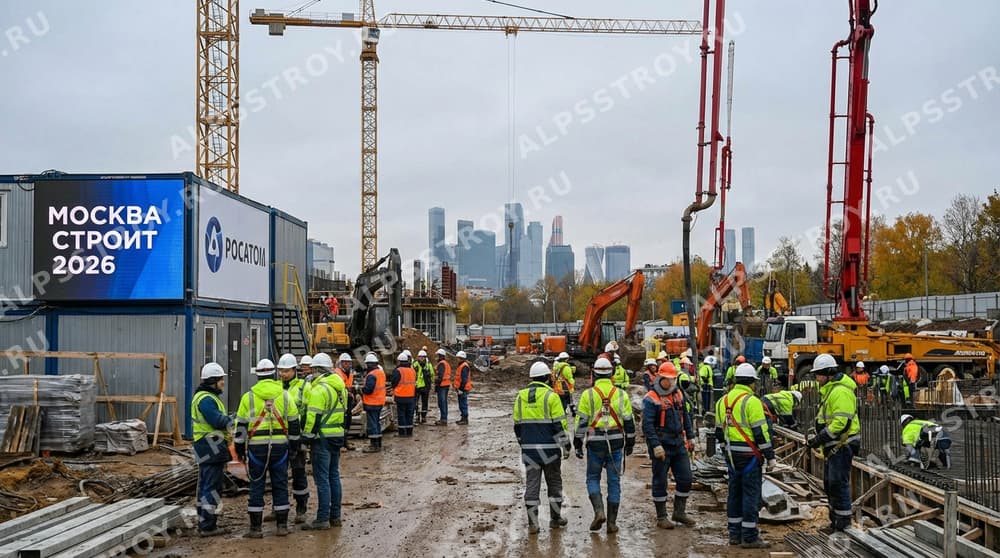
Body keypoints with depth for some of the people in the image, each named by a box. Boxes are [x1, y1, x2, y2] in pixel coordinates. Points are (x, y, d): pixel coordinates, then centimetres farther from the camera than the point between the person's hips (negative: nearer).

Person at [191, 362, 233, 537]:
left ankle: (203, 522, 25)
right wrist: (233, 419, -14)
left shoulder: (208, 397, 18)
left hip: (208, 448, 11)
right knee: (212, 487, -8)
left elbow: (219, 419, 16)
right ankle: (207, 526, -6)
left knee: (205, 486, 16)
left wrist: (228, 420, 0)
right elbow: (218, 421, -25)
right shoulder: (206, 399, -17)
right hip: (211, 448, -11)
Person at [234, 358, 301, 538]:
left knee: (256, 487, 5)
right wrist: (294, 448, 14)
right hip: (280, 446, 1)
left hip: (257, 447, -1)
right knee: (280, 486, 9)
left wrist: (240, 449, 11)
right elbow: (293, 423, 6)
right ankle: (282, 525, 12)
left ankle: (256, 528, 7)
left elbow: (241, 424, 2)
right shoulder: (284, 395, 4)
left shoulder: (248, 397, 1)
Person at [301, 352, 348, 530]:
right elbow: (345, 411, 19)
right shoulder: (340, 386, 13)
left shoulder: (320, 388, -16)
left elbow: (314, 415, -19)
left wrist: (307, 435, -12)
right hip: (338, 435, 9)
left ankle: (323, 519, -3)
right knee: (334, 476, 14)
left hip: (323, 437, -9)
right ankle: (335, 516, 19)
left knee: (322, 478, -5)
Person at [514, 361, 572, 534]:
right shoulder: (551, 396, -8)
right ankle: (555, 518, 21)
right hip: (549, 448, -3)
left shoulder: (521, 396, 7)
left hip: (529, 449, 3)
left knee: (531, 484, 5)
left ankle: (532, 523, 3)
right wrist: (565, 446, -2)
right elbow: (559, 424, -10)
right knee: (554, 483, 13)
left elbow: (517, 425, 12)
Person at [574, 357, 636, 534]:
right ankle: (612, 522, 10)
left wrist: (578, 444, 3)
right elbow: (629, 421, 7)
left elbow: (582, 422, -4)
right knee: (614, 481, 9)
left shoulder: (587, 395, -4)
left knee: (593, 478, 15)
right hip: (616, 443, 2)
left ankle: (599, 511, -5)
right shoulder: (621, 394, 2)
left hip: (595, 443, -1)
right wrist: (630, 443, 17)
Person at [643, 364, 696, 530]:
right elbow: (647, 424, -18)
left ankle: (679, 512, 24)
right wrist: (655, 445, -24)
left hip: (678, 443, 7)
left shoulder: (679, 394, 9)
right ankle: (661, 517, 12)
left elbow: (685, 416, 20)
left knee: (685, 479, 9)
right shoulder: (651, 399, -13)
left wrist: (690, 436, 16)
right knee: (660, 482, 3)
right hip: (661, 446, -7)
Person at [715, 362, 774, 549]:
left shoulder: (723, 401, 10)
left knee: (735, 492, 14)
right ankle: (749, 537, 1)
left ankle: (735, 533, 20)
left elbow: (719, 430, 15)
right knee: (751, 494, -1)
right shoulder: (751, 401, -14)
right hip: (749, 454, -8)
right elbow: (760, 431, -15)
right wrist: (769, 455, -9)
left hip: (731, 454, 8)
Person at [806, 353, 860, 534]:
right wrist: (816, 436, 13)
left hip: (842, 444, -11)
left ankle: (843, 522, 0)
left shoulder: (840, 391, -19)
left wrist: (821, 438, -22)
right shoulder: (828, 389, 16)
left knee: (838, 483, -8)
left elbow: (841, 422, -26)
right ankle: (836, 520, 24)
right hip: (833, 445, 11)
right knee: (829, 483, 15)